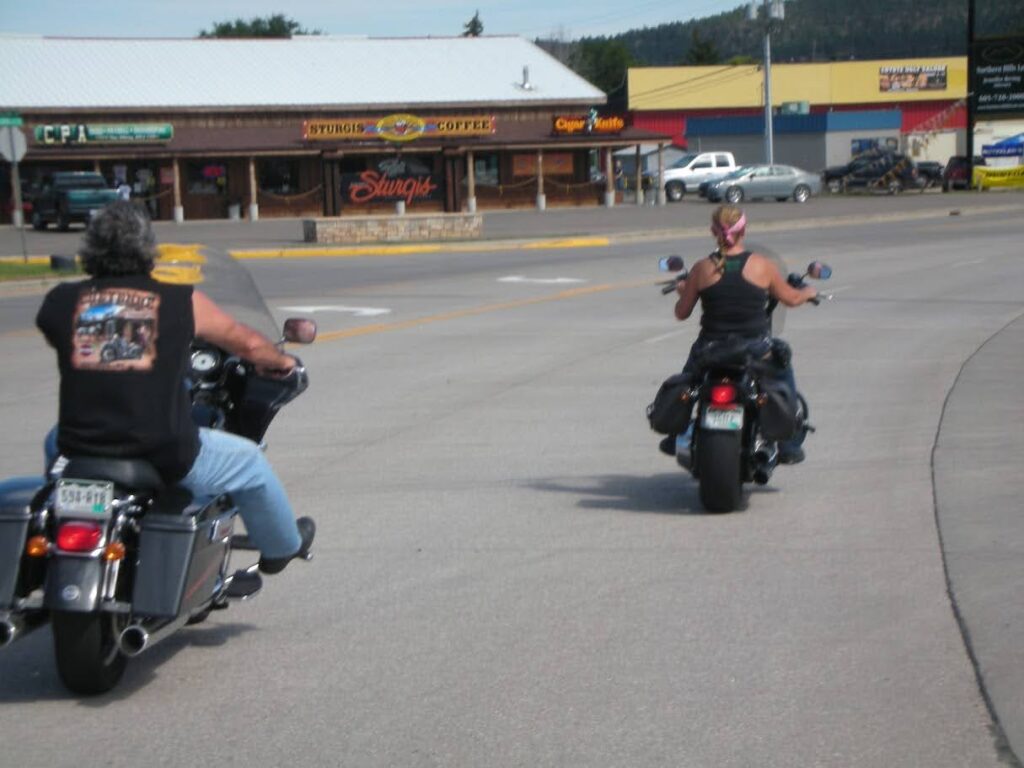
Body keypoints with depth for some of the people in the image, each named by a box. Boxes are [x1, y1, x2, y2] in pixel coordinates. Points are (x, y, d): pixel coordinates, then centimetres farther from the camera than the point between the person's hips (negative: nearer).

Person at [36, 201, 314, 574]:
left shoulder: (61, 301, 0)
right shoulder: (181, 301, -2)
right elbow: (248, 343, 10)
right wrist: (281, 361, 32)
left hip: (80, 453, 2)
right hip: (167, 456, -2)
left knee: (56, 443, 39)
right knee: (250, 462, 26)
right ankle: (282, 546, 46)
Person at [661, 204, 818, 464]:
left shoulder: (702, 269, -7)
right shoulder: (762, 265, -8)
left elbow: (681, 313, 3)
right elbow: (791, 299, 6)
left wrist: (682, 291, 25)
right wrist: (809, 292, 30)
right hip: (756, 351, 0)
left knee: (687, 379, 33)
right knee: (783, 369, 30)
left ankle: (675, 440, 38)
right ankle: (789, 446, 27)